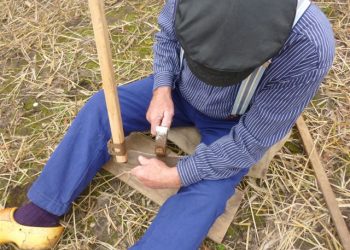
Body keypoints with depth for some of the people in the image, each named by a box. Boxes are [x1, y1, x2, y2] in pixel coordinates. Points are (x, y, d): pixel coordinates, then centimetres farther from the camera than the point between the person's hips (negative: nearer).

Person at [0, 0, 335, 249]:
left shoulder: (309, 51, -36)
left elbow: (252, 140, -27)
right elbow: (166, 36, -4)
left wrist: (175, 176, -24)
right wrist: (161, 89, -21)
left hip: (232, 127, -3)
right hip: (180, 92, 4)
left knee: (203, 197, -25)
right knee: (100, 107, -5)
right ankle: (40, 215, 5)